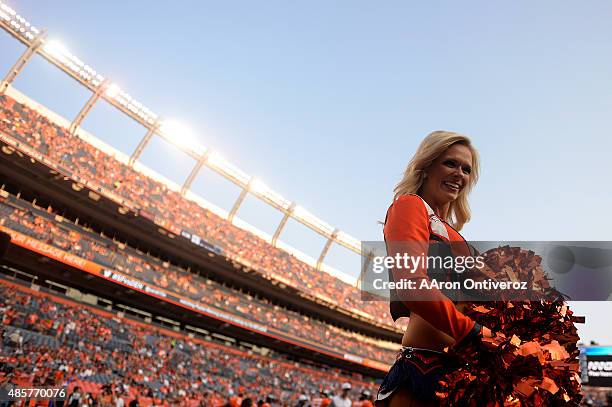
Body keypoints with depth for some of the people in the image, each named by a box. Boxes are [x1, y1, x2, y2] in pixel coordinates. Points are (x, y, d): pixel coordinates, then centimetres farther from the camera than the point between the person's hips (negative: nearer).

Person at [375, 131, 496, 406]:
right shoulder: (410, 204, -2)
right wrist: (475, 332, -17)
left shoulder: (450, 230, 22)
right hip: (425, 364, -8)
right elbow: (412, 285, -18)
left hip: (457, 365, 8)